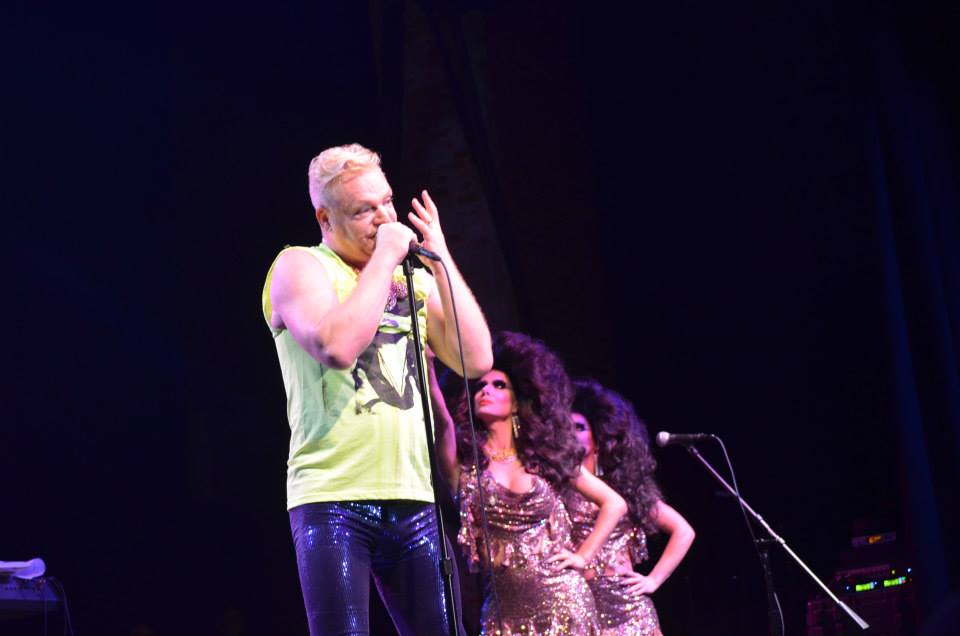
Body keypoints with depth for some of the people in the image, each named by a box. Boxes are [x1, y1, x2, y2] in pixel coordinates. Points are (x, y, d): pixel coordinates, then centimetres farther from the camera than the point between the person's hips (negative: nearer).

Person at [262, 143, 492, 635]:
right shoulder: (300, 266, 1)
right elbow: (337, 346, -19)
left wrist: (439, 258, 4)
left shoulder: (415, 278, 17)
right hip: (332, 500, -5)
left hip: (412, 499, 5)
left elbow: (476, 359, 5)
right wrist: (385, 258, -10)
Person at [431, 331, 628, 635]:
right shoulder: (463, 459, 3)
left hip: (562, 600, 0)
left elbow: (614, 504, 14)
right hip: (504, 605, 0)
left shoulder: (546, 456, 9)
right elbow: (443, 422, -20)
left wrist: (584, 555, 2)